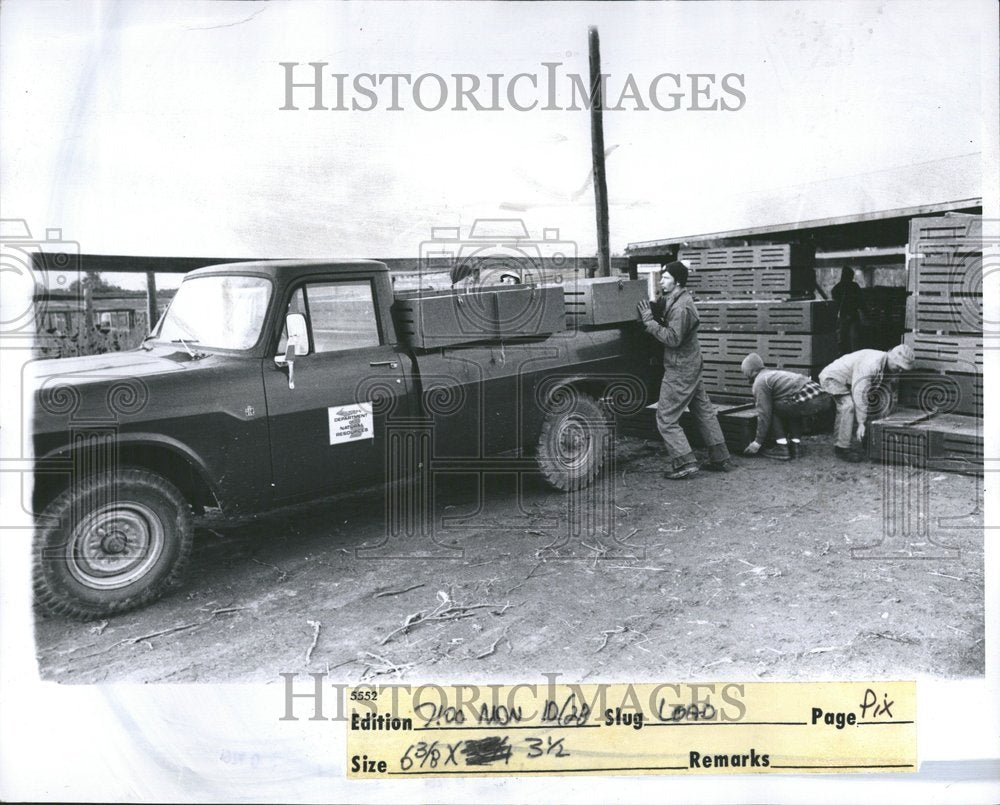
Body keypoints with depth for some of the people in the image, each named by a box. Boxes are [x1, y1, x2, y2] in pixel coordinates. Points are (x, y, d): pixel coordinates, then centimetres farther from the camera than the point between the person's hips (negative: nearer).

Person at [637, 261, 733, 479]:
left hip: (680, 370, -11)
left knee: (665, 418, -4)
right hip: (691, 365, 11)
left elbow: (673, 338, -25)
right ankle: (721, 459, 23)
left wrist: (649, 321, -22)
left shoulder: (681, 307, -21)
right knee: (704, 411, 15)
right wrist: (654, 311, -1)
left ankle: (685, 463, -4)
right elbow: (668, 325, 13)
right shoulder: (675, 300, 11)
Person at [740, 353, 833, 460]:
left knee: (773, 409, 9)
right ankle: (795, 445, 24)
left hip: (808, 402, -9)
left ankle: (782, 448, 6)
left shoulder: (760, 382, 4)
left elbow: (764, 414, 0)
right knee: (793, 410, 34)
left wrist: (758, 442, 9)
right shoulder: (775, 373, 33)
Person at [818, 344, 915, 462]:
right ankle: (842, 448, -19)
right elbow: (859, 392, -36)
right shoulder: (871, 364, -33)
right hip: (831, 377, -10)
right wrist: (861, 423, -35)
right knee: (849, 406, -22)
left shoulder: (886, 364, -2)